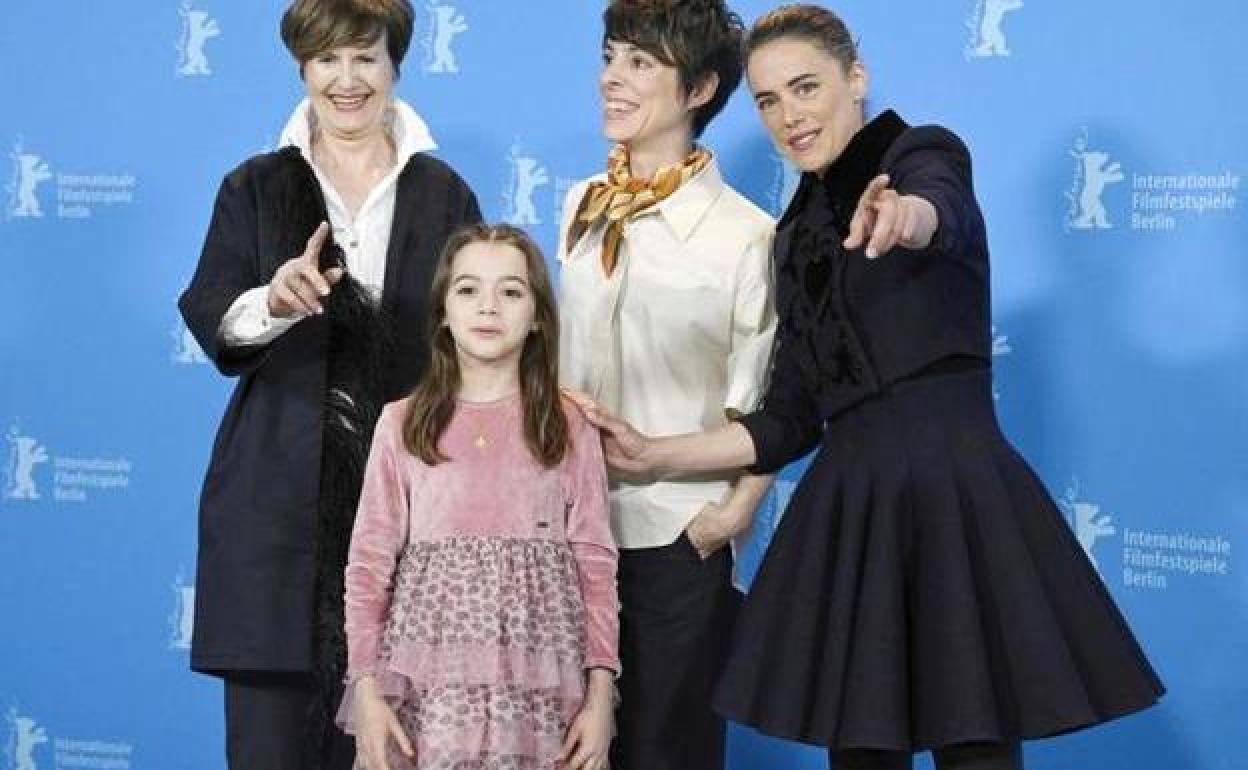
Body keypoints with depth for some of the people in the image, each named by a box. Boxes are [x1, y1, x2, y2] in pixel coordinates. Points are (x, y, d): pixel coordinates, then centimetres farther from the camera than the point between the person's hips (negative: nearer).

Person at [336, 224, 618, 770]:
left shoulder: (570, 427, 6)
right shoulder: (402, 424, 5)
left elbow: (595, 566, 4)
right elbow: (369, 567, 4)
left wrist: (600, 695, -2)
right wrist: (367, 690, -3)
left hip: (540, 686, 0)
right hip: (429, 686, 0)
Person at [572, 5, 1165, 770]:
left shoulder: (924, 152, -1)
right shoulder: (799, 232, 17)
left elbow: (942, 214, -29)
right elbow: (790, 421, 16)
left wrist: (905, 217, -52)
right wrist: (656, 455, 7)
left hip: (953, 491, -6)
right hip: (847, 509, 6)